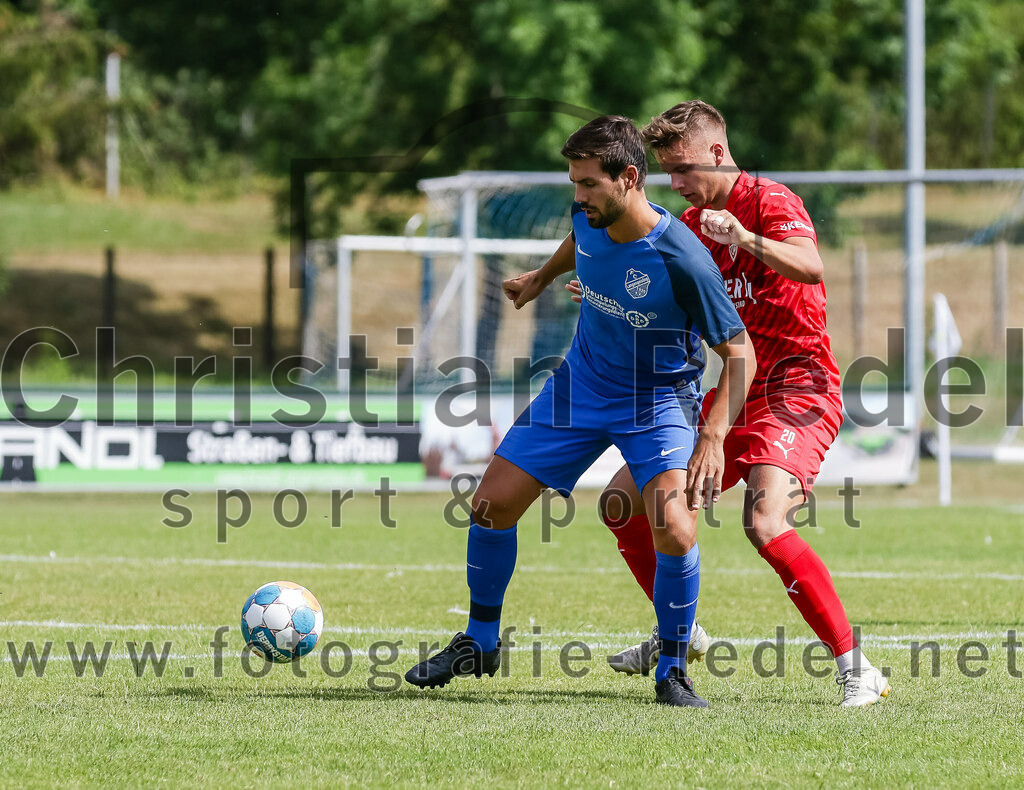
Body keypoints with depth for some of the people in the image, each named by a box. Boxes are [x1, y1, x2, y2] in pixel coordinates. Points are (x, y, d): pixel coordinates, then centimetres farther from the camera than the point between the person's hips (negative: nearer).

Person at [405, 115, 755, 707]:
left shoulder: (683, 259, -29)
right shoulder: (590, 219, -13)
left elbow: (740, 354, -22)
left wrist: (714, 436, -34)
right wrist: (543, 277, 34)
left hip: (659, 400, -5)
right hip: (581, 386, 5)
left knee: (675, 529, -26)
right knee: (493, 503, 1)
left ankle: (673, 670, -4)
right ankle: (480, 644, 23)